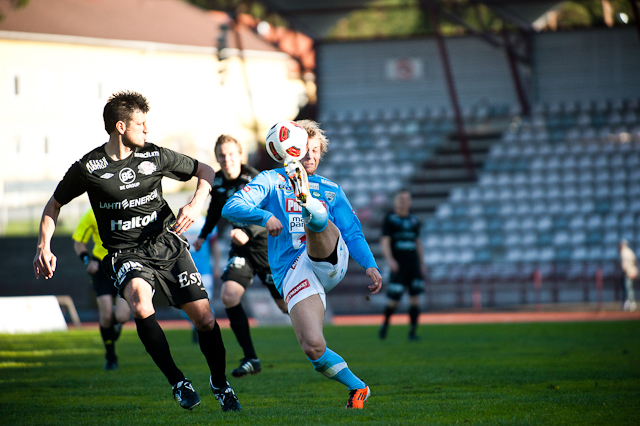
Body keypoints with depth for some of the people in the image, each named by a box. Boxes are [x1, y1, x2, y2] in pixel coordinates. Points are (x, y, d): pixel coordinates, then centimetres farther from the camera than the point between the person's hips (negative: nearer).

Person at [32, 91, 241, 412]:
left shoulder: (154, 156, -1)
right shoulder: (87, 168, -7)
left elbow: (204, 171, 13)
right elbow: (54, 205, 9)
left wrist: (196, 205, -5)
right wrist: (43, 247, -3)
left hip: (167, 243, 3)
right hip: (125, 253, -2)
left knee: (204, 318, -6)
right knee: (140, 302, -35)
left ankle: (219, 383, 22)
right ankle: (177, 381, -22)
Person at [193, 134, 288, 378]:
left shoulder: (253, 179, -19)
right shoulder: (217, 183, 0)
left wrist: (247, 233, -46)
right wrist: (203, 235, 27)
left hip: (266, 245, -5)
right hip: (241, 248, 5)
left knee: (285, 304, -1)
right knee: (229, 296, -16)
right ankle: (251, 359, -11)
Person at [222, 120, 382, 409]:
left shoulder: (331, 190, 26)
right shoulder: (271, 181, 16)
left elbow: (353, 233, 24)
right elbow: (232, 208, 2)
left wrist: (370, 266, 6)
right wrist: (265, 217, -17)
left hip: (330, 260, 2)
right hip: (294, 273, -2)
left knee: (317, 223, -31)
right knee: (312, 347, -21)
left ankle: (309, 206, -65)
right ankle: (356, 387, -5)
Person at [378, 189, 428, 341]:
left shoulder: (414, 220, 13)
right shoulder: (389, 219, -2)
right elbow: (385, 241, -8)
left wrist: (422, 264, 19)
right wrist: (389, 259, -22)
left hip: (413, 264, 4)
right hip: (398, 265, -4)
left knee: (415, 297, -5)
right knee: (394, 300, -5)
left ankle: (412, 331, -2)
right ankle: (385, 322, 23)